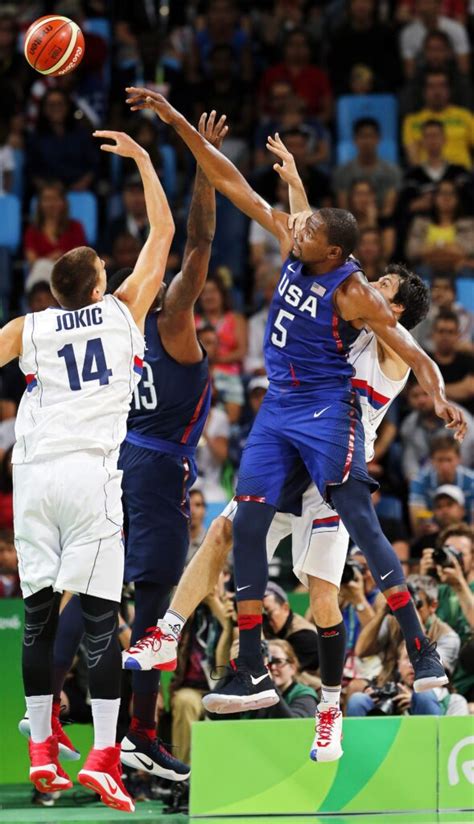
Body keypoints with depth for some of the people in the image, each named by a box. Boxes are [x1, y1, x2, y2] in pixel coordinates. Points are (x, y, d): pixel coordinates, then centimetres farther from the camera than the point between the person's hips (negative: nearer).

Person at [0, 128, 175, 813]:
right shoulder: (123, 312, 9)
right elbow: (163, 232, 16)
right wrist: (142, 158, 22)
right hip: (90, 471, -3)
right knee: (101, 615, -6)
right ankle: (103, 754, -14)